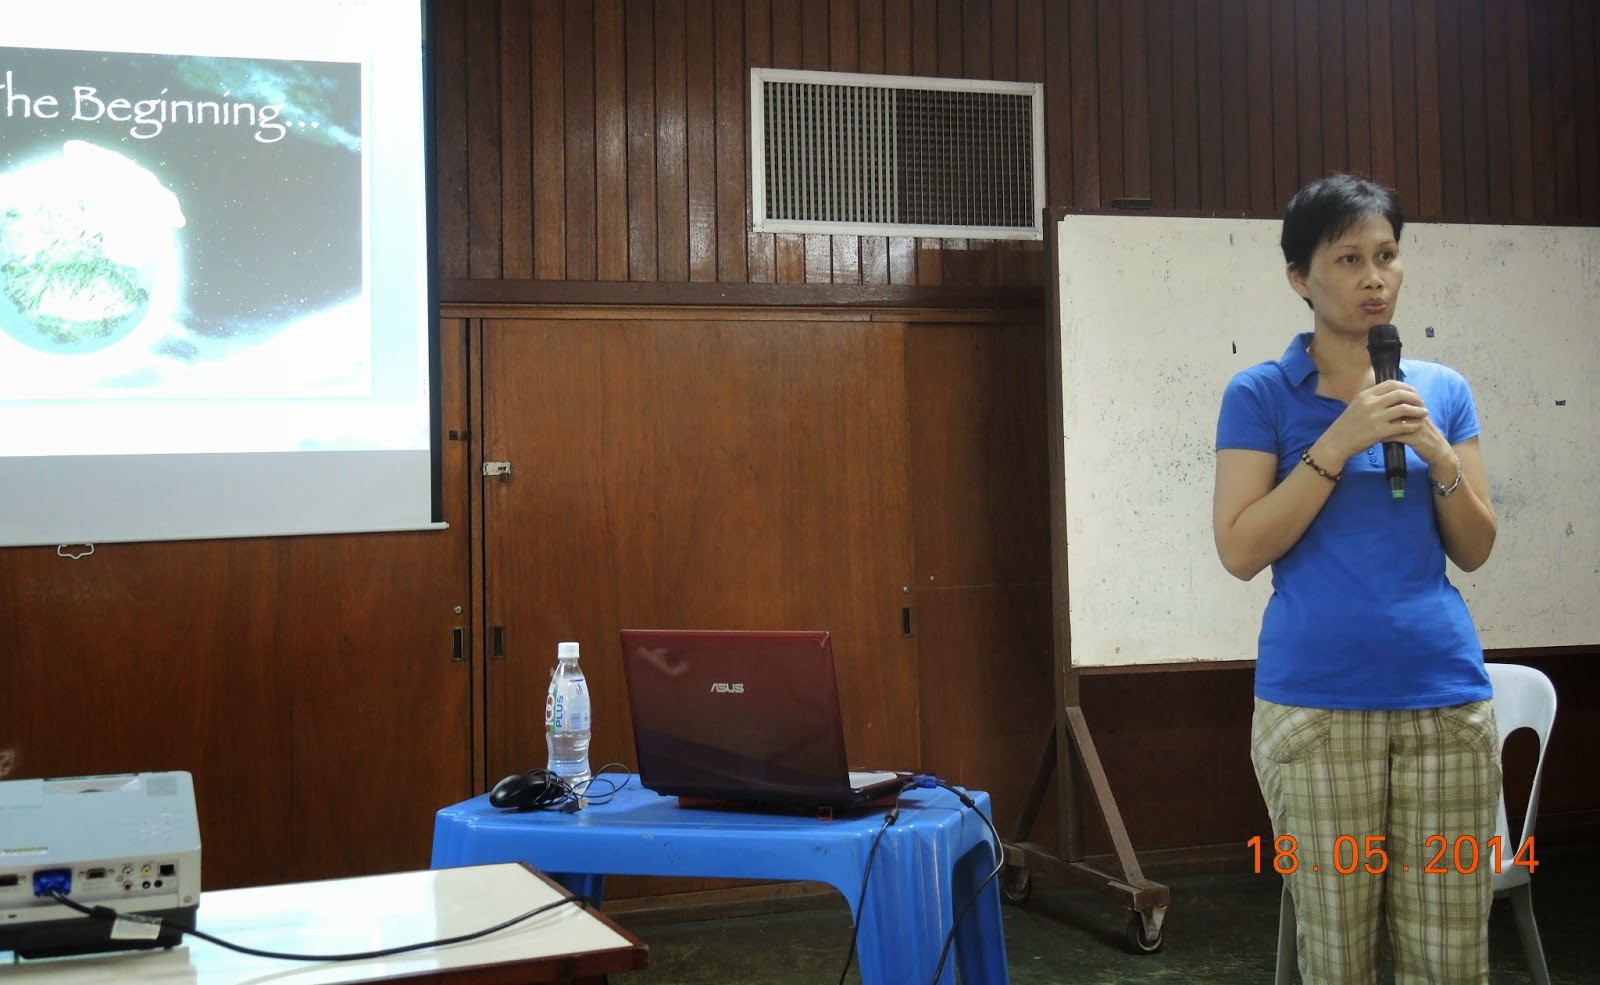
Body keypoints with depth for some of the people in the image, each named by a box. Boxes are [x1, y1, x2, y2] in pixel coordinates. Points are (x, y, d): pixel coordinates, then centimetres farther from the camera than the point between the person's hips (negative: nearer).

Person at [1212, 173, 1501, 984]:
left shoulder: (1443, 390, 10)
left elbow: (1475, 550, 9)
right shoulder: (1261, 395, -1)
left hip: (1445, 694, 3)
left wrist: (1438, 457, -8)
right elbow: (1240, 550, -9)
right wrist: (1340, 443, -14)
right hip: (1316, 704, -3)